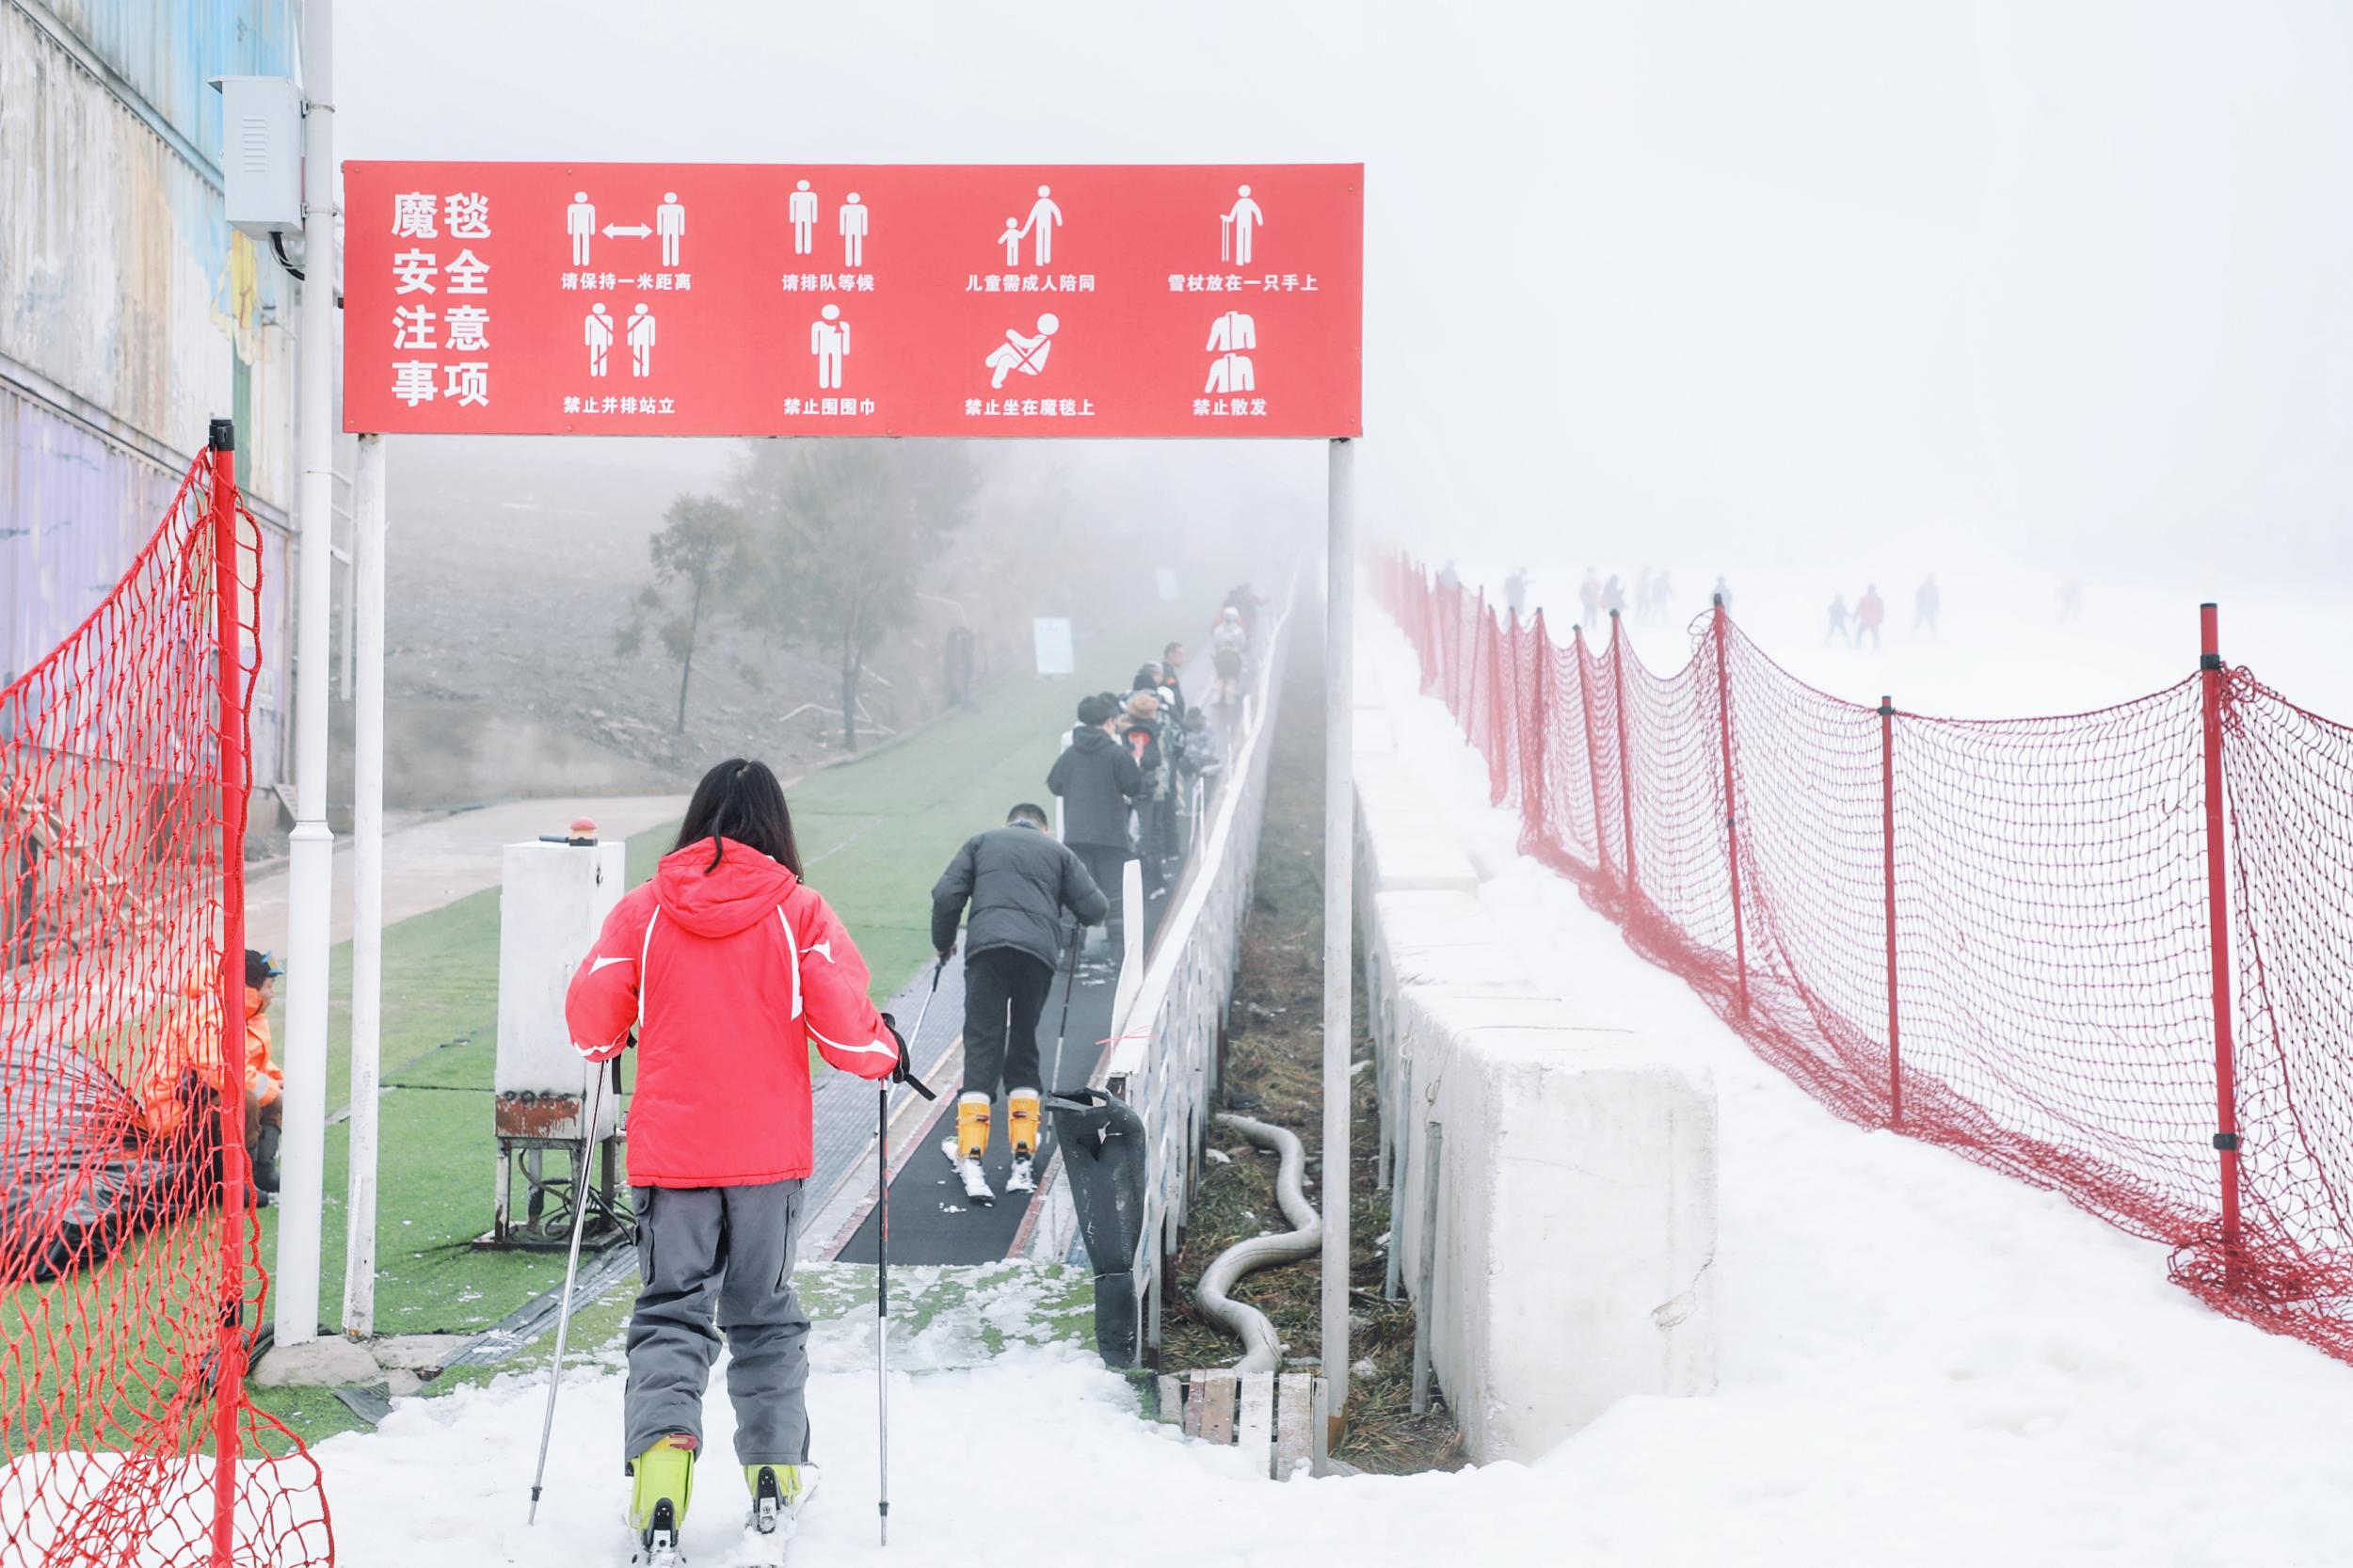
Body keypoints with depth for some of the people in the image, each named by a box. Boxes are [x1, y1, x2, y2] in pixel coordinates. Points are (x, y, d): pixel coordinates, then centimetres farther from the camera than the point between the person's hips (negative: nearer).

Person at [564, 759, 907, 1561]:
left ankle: (660, 1452, -17)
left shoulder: (643, 909, -2)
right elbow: (843, 1027, -11)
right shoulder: (799, 910, -5)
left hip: (668, 1149, 0)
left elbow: (591, 1015, -3)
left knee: (671, 1312, 6)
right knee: (763, 1313, 17)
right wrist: (888, 1051, 10)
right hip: (769, 1152, 0)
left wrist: (609, 1044, 20)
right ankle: (774, 1473, 21)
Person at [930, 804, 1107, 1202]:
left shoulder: (982, 842, 23)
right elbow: (1095, 909, 12)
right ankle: (1023, 1162, 10)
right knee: (1024, 1050, 14)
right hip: (1039, 951, 1)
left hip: (987, 946, -1)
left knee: (981, 1052, -3)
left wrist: (943, 942, 25)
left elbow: (947, 894, 10)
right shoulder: (1059, 852, 23)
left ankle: (971, 1159, -15)